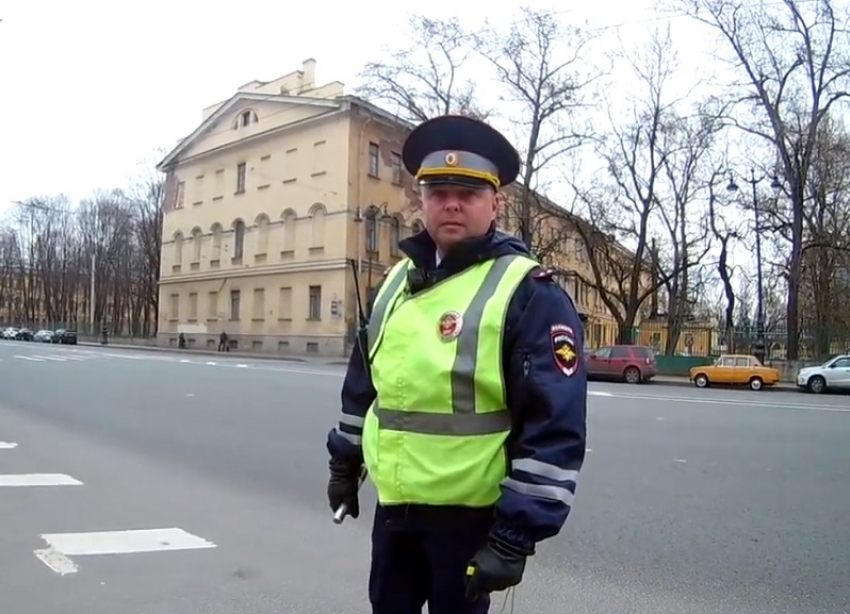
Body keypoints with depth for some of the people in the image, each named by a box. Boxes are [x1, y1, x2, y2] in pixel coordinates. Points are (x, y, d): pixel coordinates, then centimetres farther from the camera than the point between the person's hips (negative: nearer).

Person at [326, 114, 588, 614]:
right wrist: (345, 462, 20)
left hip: (471, 514, -6)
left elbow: (556, 427, -19)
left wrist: (517, 534, -19)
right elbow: (364, 381, 15)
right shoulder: (398, 279, 5)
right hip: (394, 505, 6)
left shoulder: (528, 292, -16)